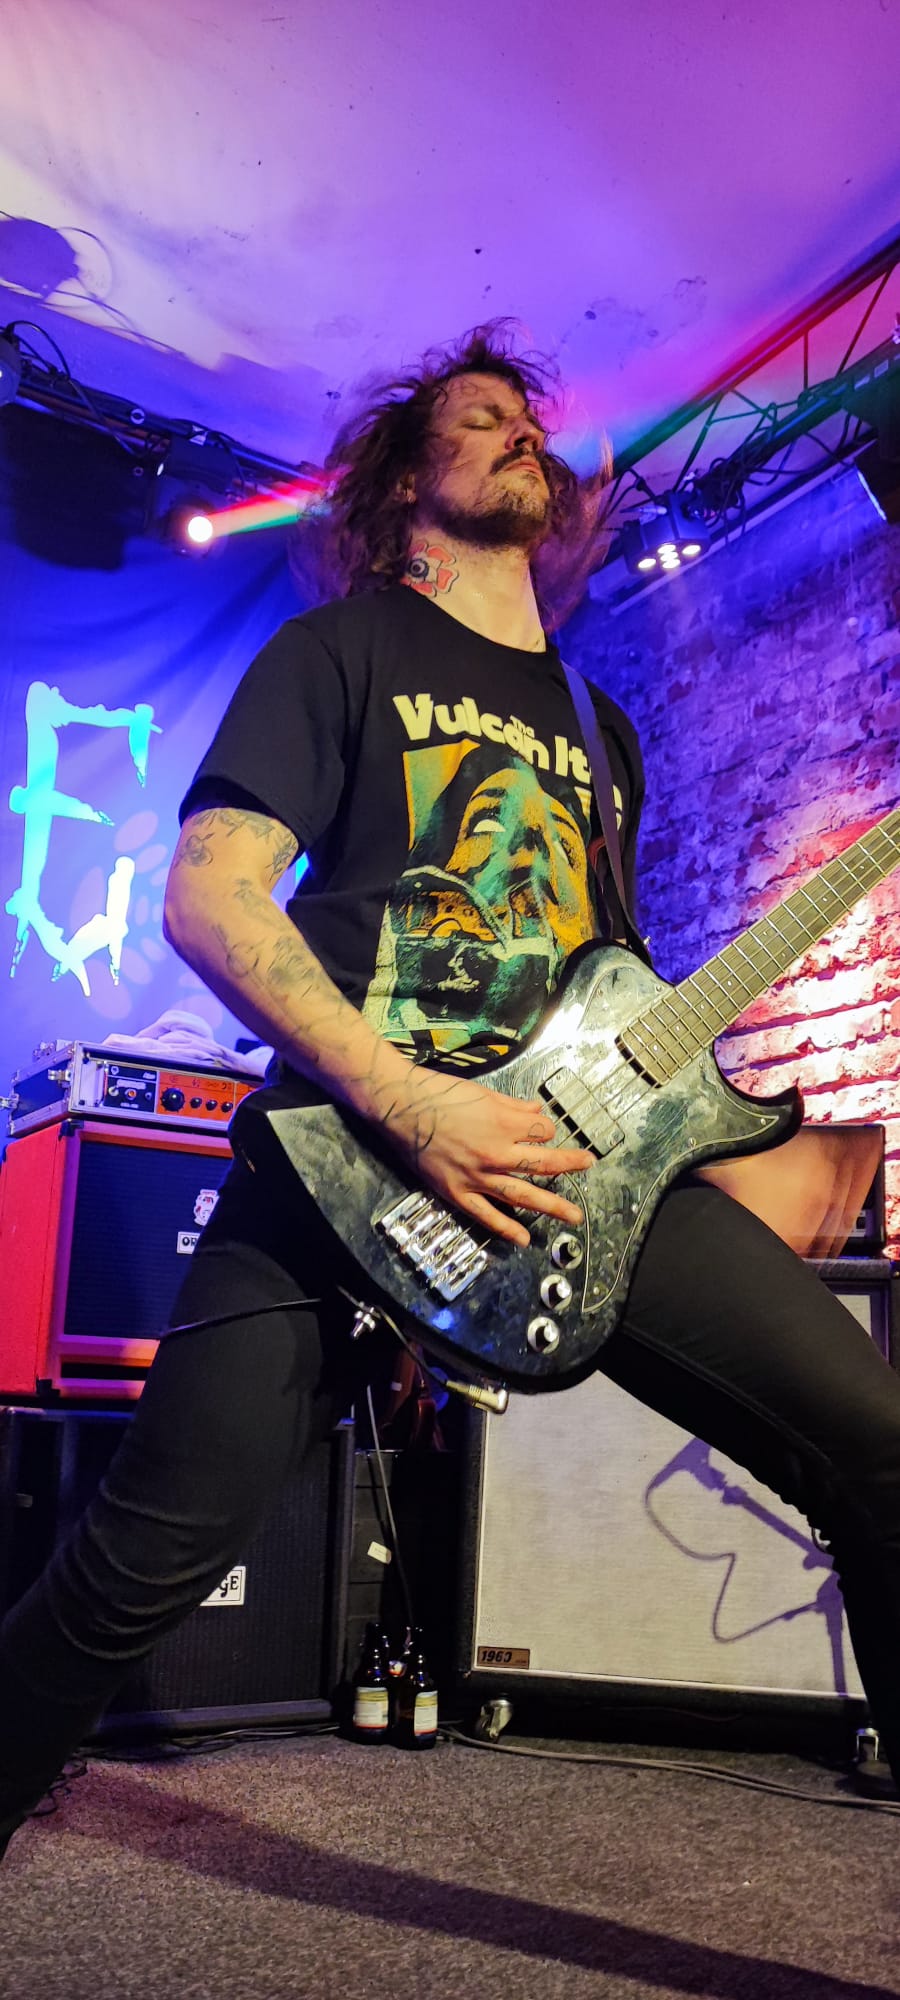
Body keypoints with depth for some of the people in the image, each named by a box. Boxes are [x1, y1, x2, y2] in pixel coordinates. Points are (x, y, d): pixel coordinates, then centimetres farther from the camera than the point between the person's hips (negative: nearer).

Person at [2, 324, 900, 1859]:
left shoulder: (598, 728, 26)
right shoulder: (341, 650, 9)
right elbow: (208, 894, -5)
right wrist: (407, 1104, -17)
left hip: (576, 1153, 5)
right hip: (354, 1145, -4)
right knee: (149, 1556, -9)